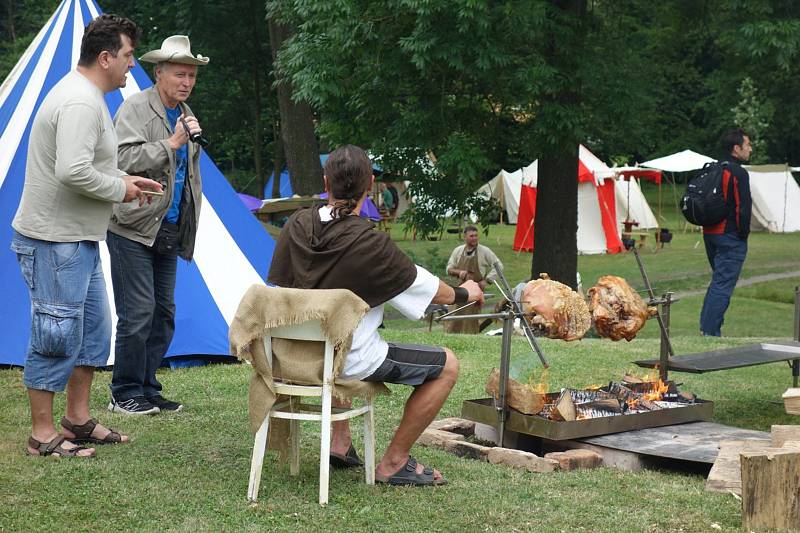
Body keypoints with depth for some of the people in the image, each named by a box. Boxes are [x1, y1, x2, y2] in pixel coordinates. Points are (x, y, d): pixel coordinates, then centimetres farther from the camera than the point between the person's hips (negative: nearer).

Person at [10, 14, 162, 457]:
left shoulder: (85, 95, 15)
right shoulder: (80, 102, -20)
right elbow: (72, 172, -31)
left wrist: (124, 179, 12)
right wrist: (119, 189, -16)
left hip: (79, 238, 11)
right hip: (54, 241, -11)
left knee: (93, 329, 17)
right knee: (58, 335, -4)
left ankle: (78, 420, 27)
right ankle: (43, 435, 5)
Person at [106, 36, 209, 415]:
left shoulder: (185, 113, 16)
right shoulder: (135, 108, -9)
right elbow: (126, 160, -22)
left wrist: (189, 223, 24)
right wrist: (172, 142, -20)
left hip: (168, 232, 8)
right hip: (133, 229, -8)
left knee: (163, 313, 9)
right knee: (138, 312, -9)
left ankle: (147, 390, 17)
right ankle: (124, 395, 1)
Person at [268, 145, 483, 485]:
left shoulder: (296, 226, -5)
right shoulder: (370, 244, -21)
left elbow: (279, 284, 11)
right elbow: (438, 294, -9)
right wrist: (466, 293, 14)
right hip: (351, 361, -7)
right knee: (447, 365, 4)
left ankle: (339, 442, 34)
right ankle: (393, 463, 9)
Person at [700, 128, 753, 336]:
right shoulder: (739, 173, -14)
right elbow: (744, 207, -20)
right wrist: (743, 233, -8)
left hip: (710, 234, 9)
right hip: (731, 237, -9)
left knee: (718, 280, 19)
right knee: (723, 284, -6)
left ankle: (707, 327, 20)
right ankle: (709, 332, -8)